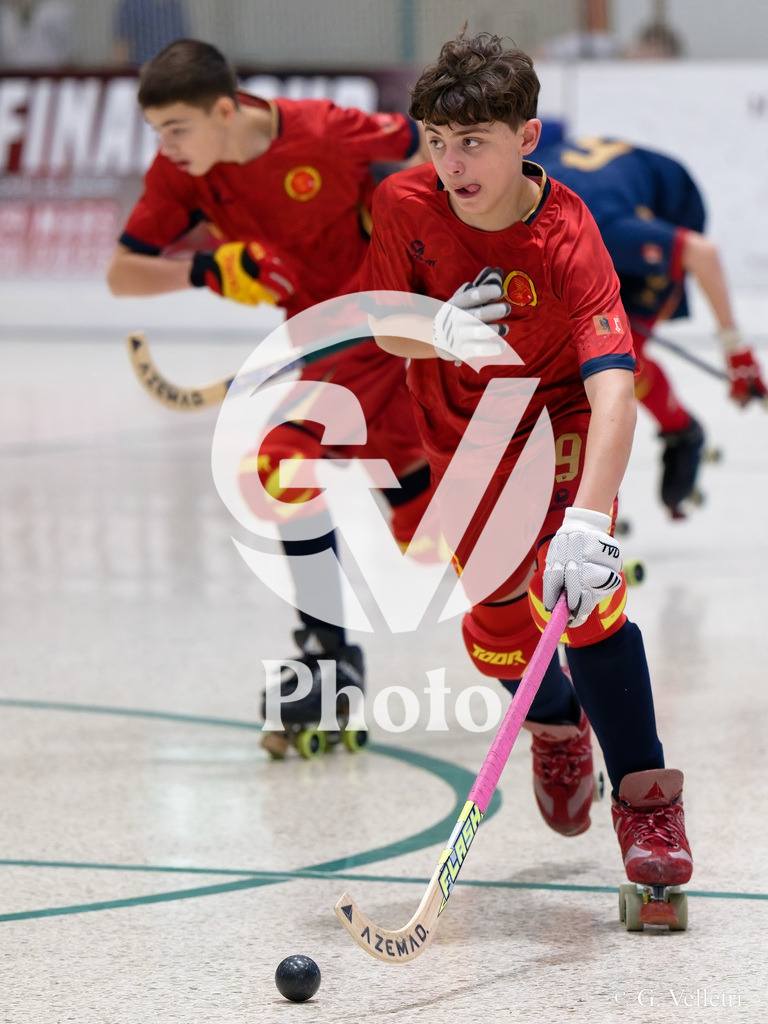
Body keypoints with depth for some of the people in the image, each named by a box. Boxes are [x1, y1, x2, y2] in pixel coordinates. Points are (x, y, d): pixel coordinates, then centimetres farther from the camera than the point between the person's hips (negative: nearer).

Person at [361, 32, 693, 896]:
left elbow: (613, 386, -44)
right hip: (461, 439, 4)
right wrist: (437, 334, -33)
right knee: (498, 628, 7)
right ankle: (557, 723, 44)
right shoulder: (404, 206, -20)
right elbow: (384, 326, -7)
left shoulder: (568, 240, -33)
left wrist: (588, 518, -57)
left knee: (580, 588, -26)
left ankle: (645, 797, -12)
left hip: (561, 423, -4)